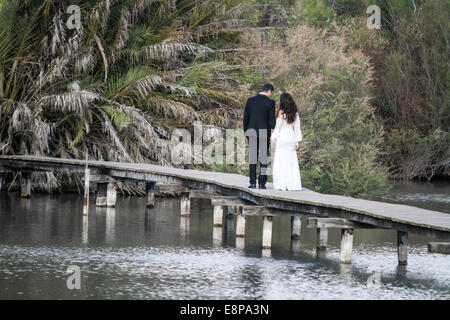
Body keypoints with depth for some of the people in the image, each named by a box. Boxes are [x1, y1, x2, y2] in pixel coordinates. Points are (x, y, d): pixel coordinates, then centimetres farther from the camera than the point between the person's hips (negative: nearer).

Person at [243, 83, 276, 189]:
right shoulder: (270, 102, -7)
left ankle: (252, 183, 1)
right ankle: (262, 183, 0)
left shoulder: (250, 100, 2)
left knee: (253, 157, 6)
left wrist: (246, 133, 12)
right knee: (263, 157, 4)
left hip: (252, 132, 2)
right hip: (265, 132, -2)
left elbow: (245, 117, 4)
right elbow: (272, 120, -7)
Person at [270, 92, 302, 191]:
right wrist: (297, 142, 13)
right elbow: (297, 128, 8)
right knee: (291, 162, 7)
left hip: (282, 138, -5)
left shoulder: (281, 112, -9)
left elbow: (277, 127, -6)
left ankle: (282, 184, -5)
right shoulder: (295, 113, 5)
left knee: (281, 161, -1)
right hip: (291, 138, 5)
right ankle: (293, 184, 4)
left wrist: (273, 138, 5)